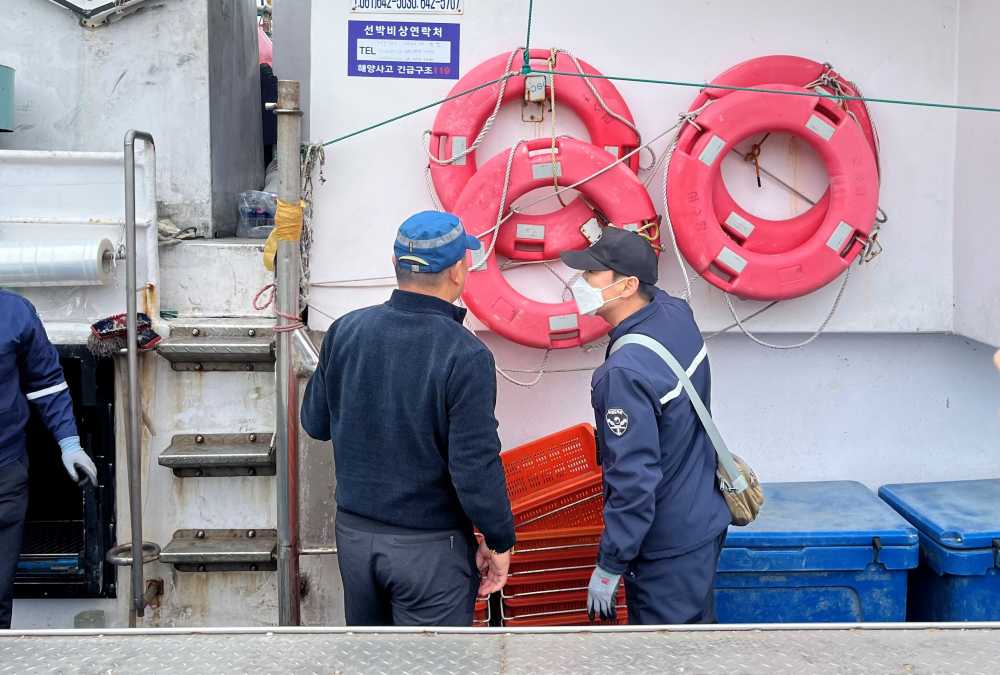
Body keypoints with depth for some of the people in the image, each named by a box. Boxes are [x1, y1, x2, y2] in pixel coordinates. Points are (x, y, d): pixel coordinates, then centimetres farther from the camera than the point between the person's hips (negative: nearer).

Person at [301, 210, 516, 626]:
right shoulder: (465, 356, -20)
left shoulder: (345, 331, -5)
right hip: (430, 546, -5)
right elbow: (476, 468, -20)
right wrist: (499, 542, -7)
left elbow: (315, 423, 7)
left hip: (354, 532, 5)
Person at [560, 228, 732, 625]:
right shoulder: (676, 314, -5)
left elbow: (634, 481, -28)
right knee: (696, 622, 23)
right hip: (704, 521, 9)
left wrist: (610, 566, -20)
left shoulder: (625, 373, -30)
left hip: (667, 549, -9)